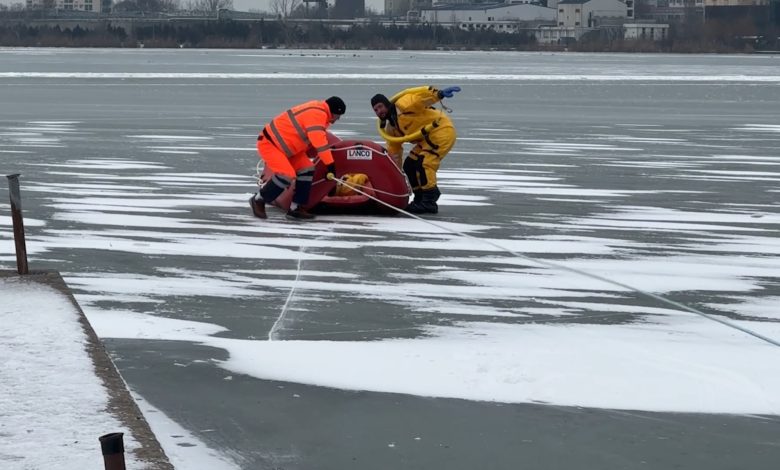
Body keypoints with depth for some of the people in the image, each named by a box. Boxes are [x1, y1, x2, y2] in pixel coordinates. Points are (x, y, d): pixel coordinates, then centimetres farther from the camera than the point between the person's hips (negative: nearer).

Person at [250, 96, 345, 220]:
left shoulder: (317, 111, 7)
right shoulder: (317, 114, -24)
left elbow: (319, 138, 25)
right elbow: (319, 142, -29)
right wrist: (330, 165, -27)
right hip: (269, 144, -11)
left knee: (306, 170, 3)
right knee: (288, 176, -20)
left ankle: (296, 208, 8)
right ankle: (258, 200, 0)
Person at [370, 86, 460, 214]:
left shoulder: (402, 105, -13)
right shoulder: (390, 128, 14)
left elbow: (421, 95, -24)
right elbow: (394, 153, 21)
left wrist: (440, 94, -39)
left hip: (442, 130, -10)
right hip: (427, 139, 10)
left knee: (423, 163, -20)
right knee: (409, 165, 7)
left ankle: (429, 202, -17)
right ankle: (420, 199, 14)